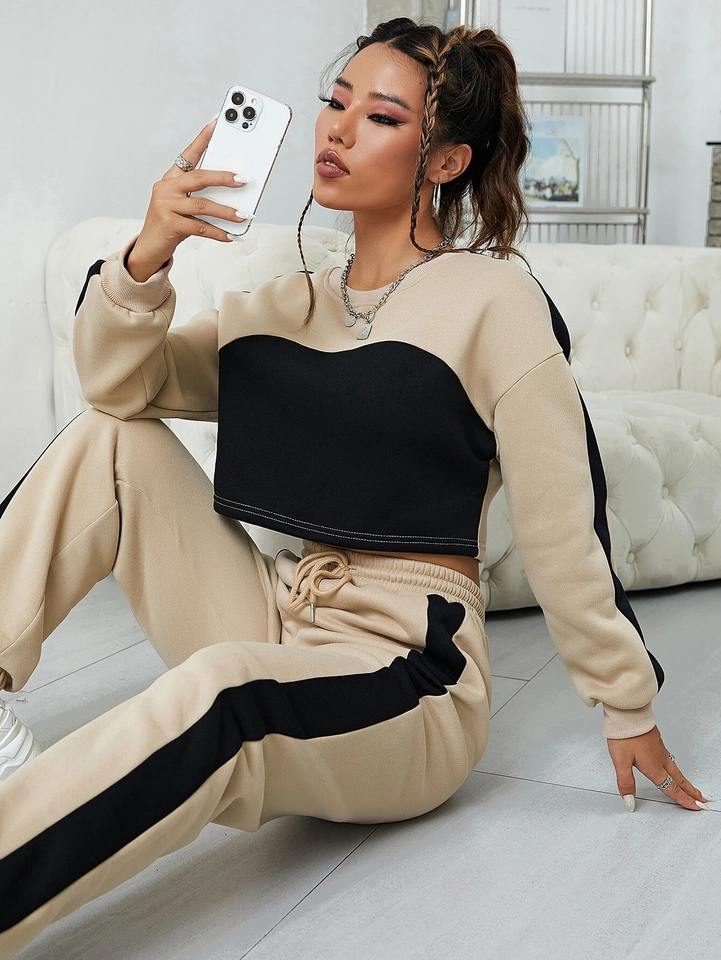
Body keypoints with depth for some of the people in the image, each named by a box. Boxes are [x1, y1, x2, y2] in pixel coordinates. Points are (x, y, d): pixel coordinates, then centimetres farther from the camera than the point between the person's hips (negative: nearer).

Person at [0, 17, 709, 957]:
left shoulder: (493, 299, -6)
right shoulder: (286, 305, 12)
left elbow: (564, 526, -6)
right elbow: (120, 386, 3)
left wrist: (628, 705, -1)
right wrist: (147, 256, -16)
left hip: (406, 678, -6)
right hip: (276, 625, 6)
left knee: (219, 688, -37)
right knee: (111, 442, -3)